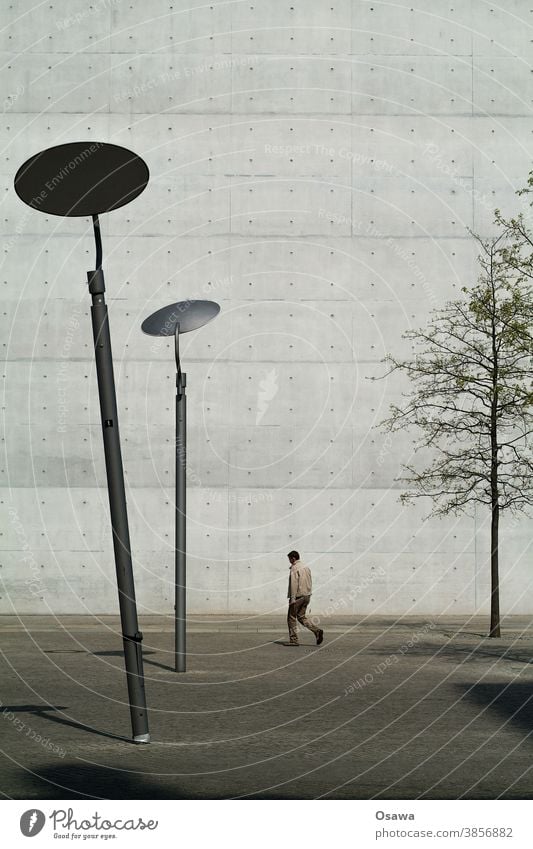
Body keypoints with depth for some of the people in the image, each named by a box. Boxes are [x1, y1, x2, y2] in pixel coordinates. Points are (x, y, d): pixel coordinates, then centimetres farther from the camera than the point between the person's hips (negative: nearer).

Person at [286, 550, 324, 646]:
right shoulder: (306, 567, 15)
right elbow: (310, 583, 17)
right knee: (301, 617, 15)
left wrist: (292, 598, -19)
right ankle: (317, 631, -1)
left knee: (291, 618, 3)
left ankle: (294, 640, 3)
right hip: (307, 596, 8)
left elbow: (294, 584, -18)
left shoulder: (294, 568, -11)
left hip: (298, 596, -8)